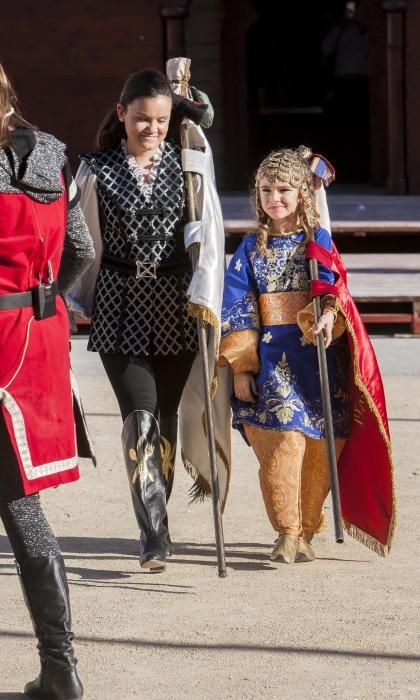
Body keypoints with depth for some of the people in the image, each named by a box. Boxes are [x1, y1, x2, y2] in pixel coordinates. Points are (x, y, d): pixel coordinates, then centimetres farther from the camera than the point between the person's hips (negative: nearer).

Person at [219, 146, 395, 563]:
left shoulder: (318, 242, 7)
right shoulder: (251, 249, 9)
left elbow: (332, 289, -6)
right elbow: (237, 308, 6)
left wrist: (328, 316, -29)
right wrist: (240, 367, -2)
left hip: (317, 357, 1)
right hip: (271, 359, 0)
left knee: (319, 448, 1)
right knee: (282, 440, -15)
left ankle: (305, 529, 16)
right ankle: (287, 532, -6)